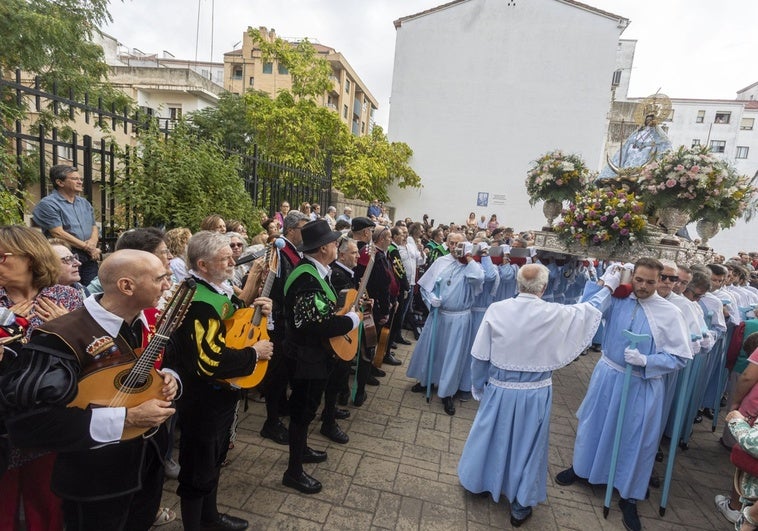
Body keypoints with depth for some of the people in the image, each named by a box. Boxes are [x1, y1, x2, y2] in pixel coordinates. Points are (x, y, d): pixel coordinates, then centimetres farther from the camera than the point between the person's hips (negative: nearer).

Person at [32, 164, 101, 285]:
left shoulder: (84, 203, 17)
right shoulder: (48, 204, -5)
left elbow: (94, 227, 16)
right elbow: (58, 233, -13)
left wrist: (93, 242, -6)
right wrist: (87, 247, -11)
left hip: (89, 259, 6)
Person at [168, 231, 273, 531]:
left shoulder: (220, 288, 2)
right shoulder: (197, 302, -27)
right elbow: (211, 360, -32)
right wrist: (254, 354, -20)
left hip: (222, 393, 10)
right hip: (203, 400, -10)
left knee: (215, 459, 26)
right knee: (198, 468, 11)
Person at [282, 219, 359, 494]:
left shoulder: (317, 271, 3)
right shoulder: (307, 278, -28)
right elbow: (316, 325, -33)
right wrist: (352, 320, -21)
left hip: (315, 352, 10)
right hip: (306, 356, -10)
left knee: (306, 406, 26)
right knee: (303, 410, 7)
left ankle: (301, 449, 47)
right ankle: (294, 471, 26)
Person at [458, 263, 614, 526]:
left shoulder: (496, 309, -15)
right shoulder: (555, 314, -16)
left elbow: (480, 356, -9)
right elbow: (588, 310, 5)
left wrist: (479, 387, 7)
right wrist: (608, 288, 23)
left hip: (499, 391, 1)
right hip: (535, 394, -1)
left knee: (490, 436, 23)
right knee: (527, 445, 18)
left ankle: (475, 479, 47)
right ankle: (520, 506, 37)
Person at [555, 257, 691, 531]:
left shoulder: (670, 313, -12)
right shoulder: (617, 299, -7)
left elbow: (680, 357, -10)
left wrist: (645, 361, -24)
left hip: (643, 385, -2)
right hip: (607, 375, 2)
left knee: (635, 438, 12)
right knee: (594, 424, 19)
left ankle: (629, 497, 36)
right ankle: (581, 467, 45)